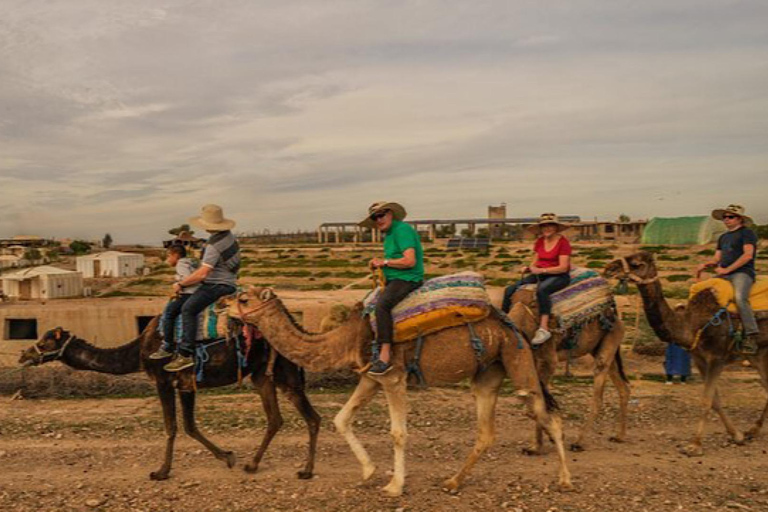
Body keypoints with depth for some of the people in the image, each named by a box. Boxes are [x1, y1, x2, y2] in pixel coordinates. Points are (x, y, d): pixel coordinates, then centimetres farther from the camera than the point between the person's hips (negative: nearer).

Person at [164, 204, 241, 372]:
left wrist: (180, 284, -13)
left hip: (217, 285, -10)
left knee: (188, 309, -21)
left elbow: (202, 273, -25)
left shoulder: (214, 245, -20)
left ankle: (186, 355, -27)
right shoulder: (229, 235, 9)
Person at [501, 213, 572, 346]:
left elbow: (563, 268, -16)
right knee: (510, 290, -12)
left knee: (541, 290, -41)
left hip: (559, 276, -6)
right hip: (540, 274, 7)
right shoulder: (540, 241, 9)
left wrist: (541, 270, -23)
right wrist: (529, 268, -9)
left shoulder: (563, 242, -10)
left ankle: (544, 328, -46)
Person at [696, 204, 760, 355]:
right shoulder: (723, 237, 25)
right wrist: (705, 265, 0)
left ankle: (751, 337, -31)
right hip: (724, 275, 8)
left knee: (740, 298, -34)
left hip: (742, 273, -8)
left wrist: (727, 269, -14)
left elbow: (748, 255, -11)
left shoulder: (747, 233, 1)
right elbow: (717, 259, 22)